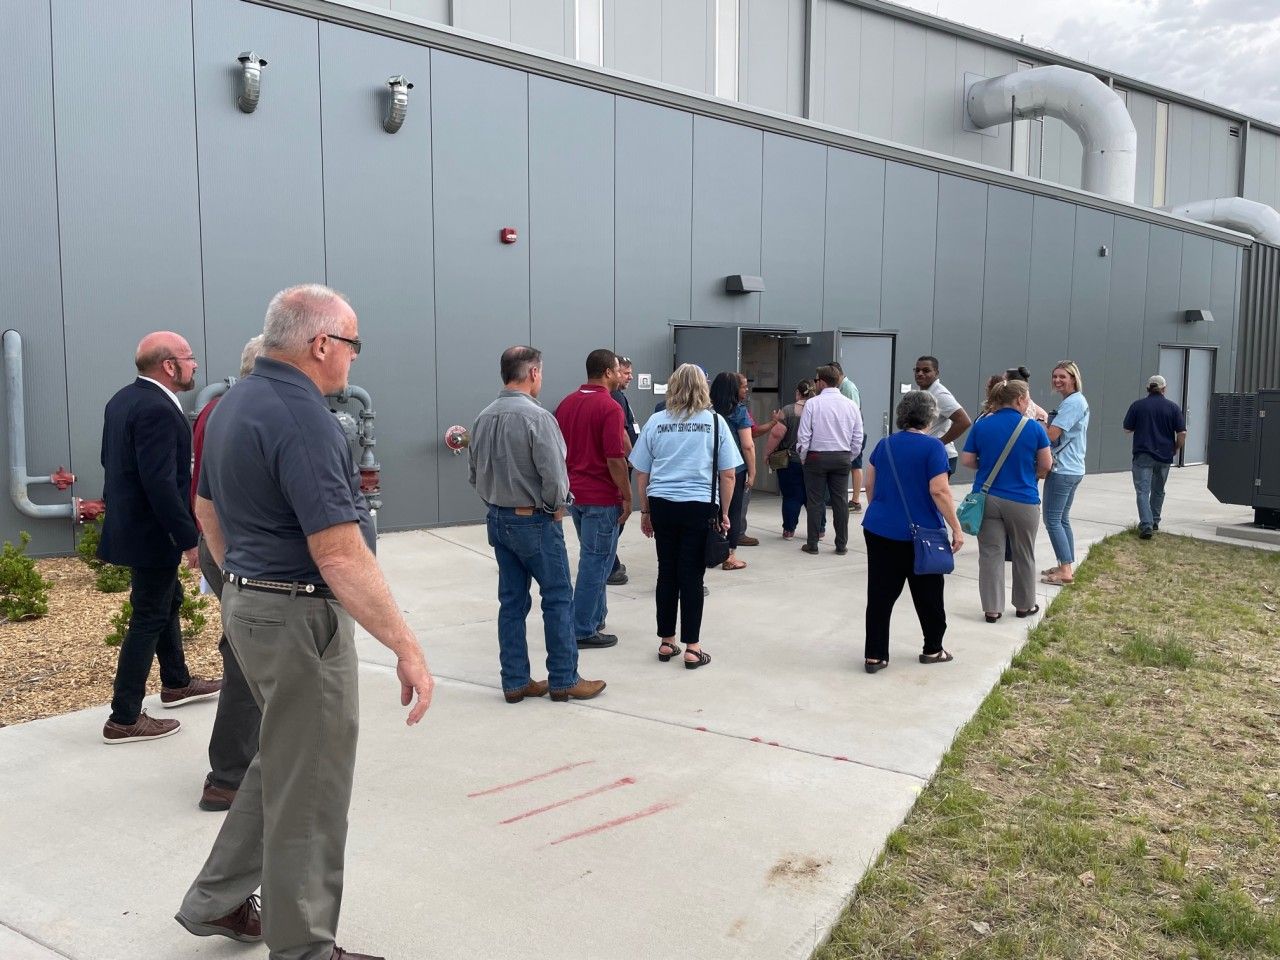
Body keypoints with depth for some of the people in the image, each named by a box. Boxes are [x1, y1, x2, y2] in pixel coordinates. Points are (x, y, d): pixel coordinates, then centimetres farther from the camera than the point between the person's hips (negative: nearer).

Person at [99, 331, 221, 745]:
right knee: (149, 618, 0)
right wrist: (189, 538, -23)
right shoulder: (158, 410, -24)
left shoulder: (123, 399, 7)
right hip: (151, 533, -10)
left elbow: (110, 460, 15)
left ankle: (176, 683, 40)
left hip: (129, 522, 10)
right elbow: (161, 483, -28)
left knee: (169, 601, 23)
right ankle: (124, 718, 7)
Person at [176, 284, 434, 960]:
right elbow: (340, 555, -28)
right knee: (308, 789, 4)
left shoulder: (232, 404, 10)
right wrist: (405, 645, -26)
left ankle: (216, 901, 36)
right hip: (301, 616, -10)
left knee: (282, 761, 25)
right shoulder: (302, 418, -22)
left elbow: (207, 509, 21)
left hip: (248, 600, 10)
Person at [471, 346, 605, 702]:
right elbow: (553, 475, -21)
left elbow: (476, 473, 10)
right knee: (558, 599, 5)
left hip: (498, 519, 7)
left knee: (512, 600, 12)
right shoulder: (536, 416, -18)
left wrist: (496, 503, 16)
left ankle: (515, 681, 18)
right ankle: (564, 680, 12)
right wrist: (556, 508, -4)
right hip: (534, 521, -7)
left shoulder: (484, 418, 4)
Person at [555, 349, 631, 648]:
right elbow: (615, 459, -20)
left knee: (593, 558, 21)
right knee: (595, 562, 0)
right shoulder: (609, 408, -17)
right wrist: (627, 497, -11)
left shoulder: (567, 403, 7)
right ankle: (583, 631, 5)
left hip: (575, 492, 8)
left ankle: (595, 617, 31)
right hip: (602, 497, -8)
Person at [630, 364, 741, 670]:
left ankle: (666, 642, 20)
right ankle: (692, 648, 8)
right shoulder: (715, 422, 1)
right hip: (700, 507, -2)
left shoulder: (655, 422, 5)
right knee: (692, 576, 2)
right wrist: (724, 513, 9)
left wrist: (645, 511, 17)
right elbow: (729, 475, 0)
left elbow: (641, 474, 8)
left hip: (663, 506, 2)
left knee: (667, 573, 11)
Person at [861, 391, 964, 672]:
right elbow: (939, 491, -17)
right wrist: (956, 529, -11)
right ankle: (932, 650, 27)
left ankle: (875, 656, 6)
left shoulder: (884, 444, 6)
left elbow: (869, 486, 12)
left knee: (880, 595, 5)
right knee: (928, 595, 13)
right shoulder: (932, 446, -10)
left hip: (879, 530, 4)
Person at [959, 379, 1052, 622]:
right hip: (1022, 502, -1)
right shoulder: (1033, 427, -7)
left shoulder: (981, 425, -2)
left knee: (991, 554, 6)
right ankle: (1024, 605, 28)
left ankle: (992, 608, 6)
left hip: (987, 499, 2)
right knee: (1023, 555, 14)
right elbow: (1045, 465, -1)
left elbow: (967, 460, 0)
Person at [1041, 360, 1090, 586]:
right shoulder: (1077, 401, 17)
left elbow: (1052, 435, -20)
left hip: (1062, 470, -10)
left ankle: (1065, 570, -4)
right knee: (1062, 519, 15)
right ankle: (1068, 566, 20)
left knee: (1052, 520, -6)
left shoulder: (1072, 402, -16)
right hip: (1072, 469, 10)